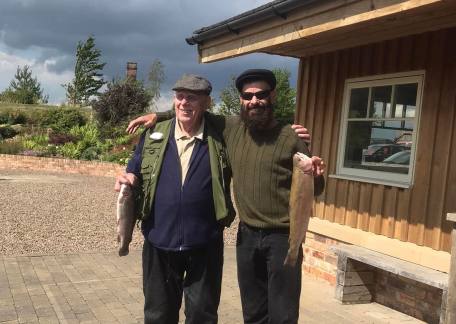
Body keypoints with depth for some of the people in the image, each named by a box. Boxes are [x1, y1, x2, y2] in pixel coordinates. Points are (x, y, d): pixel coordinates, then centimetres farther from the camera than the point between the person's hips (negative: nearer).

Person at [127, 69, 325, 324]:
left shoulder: (290, 137, -9)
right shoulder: (232, 128, 1)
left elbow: (312, 190, -3)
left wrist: (317, 177, -24)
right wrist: (157, 116, 7)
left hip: (282, 237, -4)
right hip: (247, 235, 4)